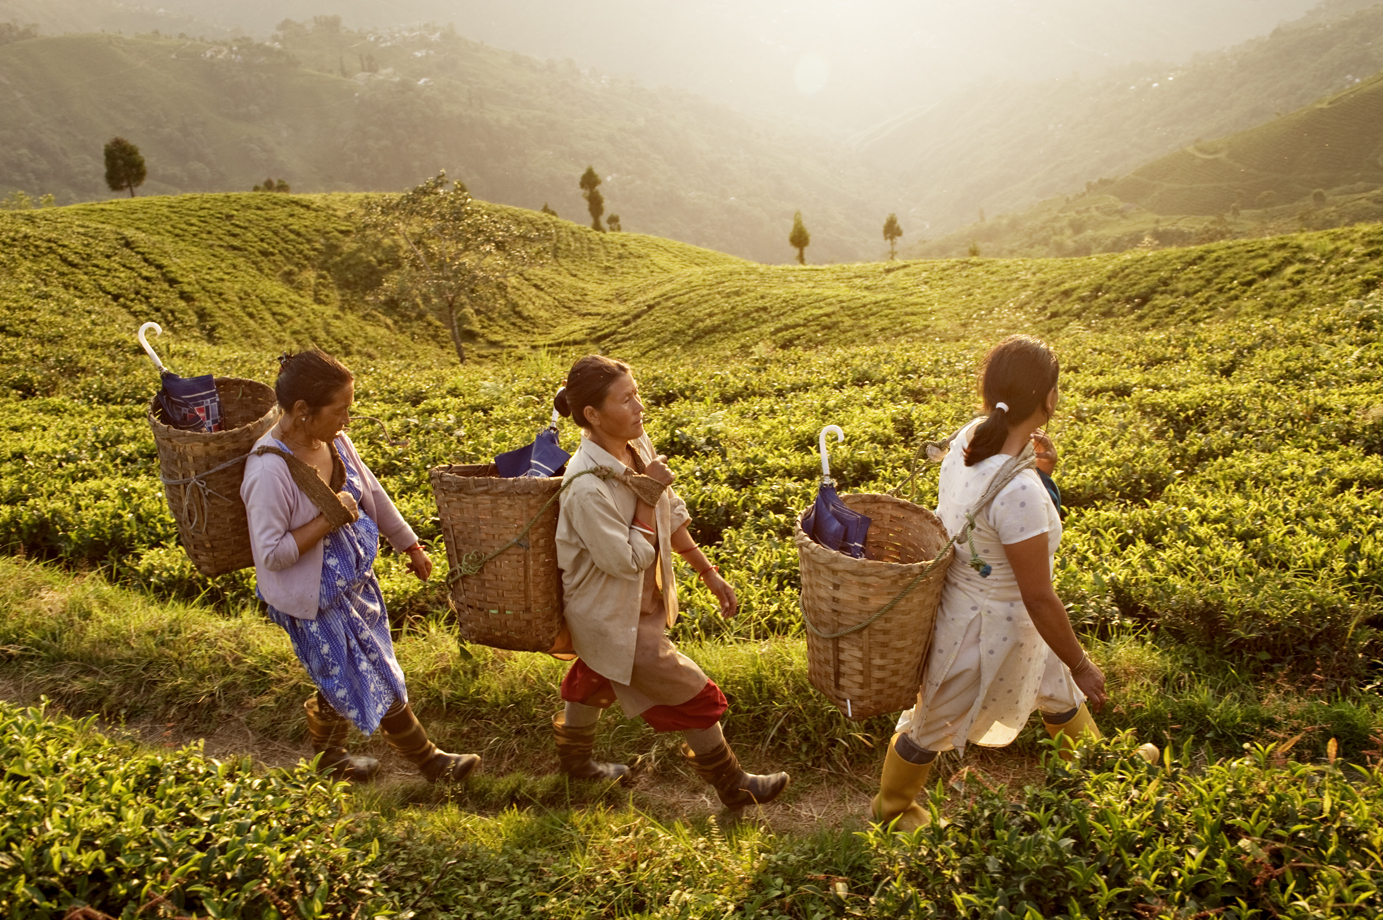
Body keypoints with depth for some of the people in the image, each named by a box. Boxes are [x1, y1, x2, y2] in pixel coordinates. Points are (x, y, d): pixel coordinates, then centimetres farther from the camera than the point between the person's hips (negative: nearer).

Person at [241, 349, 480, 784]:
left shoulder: (333, 440, -7)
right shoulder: (269, 472, -30)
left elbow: (372, 493, 8)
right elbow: (271, 554, -26)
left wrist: (410, 545, 16)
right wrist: (329, 520, -27)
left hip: (354, 577, 8)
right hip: (314, 598, -7)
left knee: (344, 681, 24)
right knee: (378, 682, 6)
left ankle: (327, 755, 48)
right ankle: (428, 760, 26)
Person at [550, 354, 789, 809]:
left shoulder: (637, 446, -9)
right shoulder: (587, 488, -34)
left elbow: (671, 517, 3)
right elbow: (629, 560, -27)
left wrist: (709, 573, 7)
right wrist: (647, 496, -26)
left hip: (637, 602, 8)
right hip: (614, 619, -8)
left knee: (593, 679, 30)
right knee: (693, 697, 6)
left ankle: (575, 758, 56)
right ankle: (734, 787, 28)